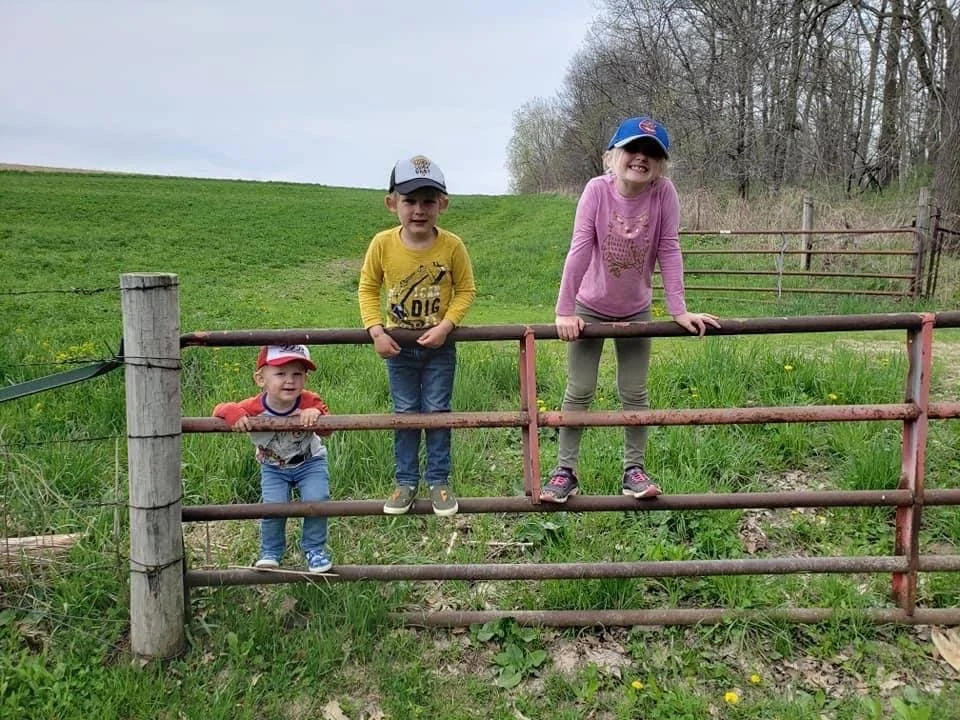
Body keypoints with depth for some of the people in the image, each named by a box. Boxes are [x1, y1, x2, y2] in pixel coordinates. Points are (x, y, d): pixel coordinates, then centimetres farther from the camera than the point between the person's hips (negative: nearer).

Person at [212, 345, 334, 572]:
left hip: (310, 462, 0)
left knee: (316, 500, -18)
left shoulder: (310, 402, -25)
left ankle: (315, 549, 8)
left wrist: (316, 414, -45)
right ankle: (270, 553, 15)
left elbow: (327, 430, -24)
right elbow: (221, 409, -17)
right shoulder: (254, 408, -26)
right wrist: (233, 413, -41)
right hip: (273, 466, 0)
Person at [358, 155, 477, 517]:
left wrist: (446, 326, -19)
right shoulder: (382, 244, -14)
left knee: (437, 412, 8)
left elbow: (465, 290, -6)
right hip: (398, 345, 1)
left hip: (439, 345, -1)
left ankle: (439, 480, 22)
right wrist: (376, 330, -13)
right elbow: (368, 288, -2)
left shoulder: (452, 246, -17)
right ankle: (406, 481, 24)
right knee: (404, 414, 11)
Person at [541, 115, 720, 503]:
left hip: (635, 311, 1)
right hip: (590, 308, -1)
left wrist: (679, 309, -18)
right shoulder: (597, 189, -21)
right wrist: (564, 311, -23)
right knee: (578, 392, 5)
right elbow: (579, 249, -23)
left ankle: (634, 468, 23)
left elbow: (669, 250, -15)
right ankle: (565, 470, 16)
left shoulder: (664, 193, -18)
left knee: (634, 393, 8)